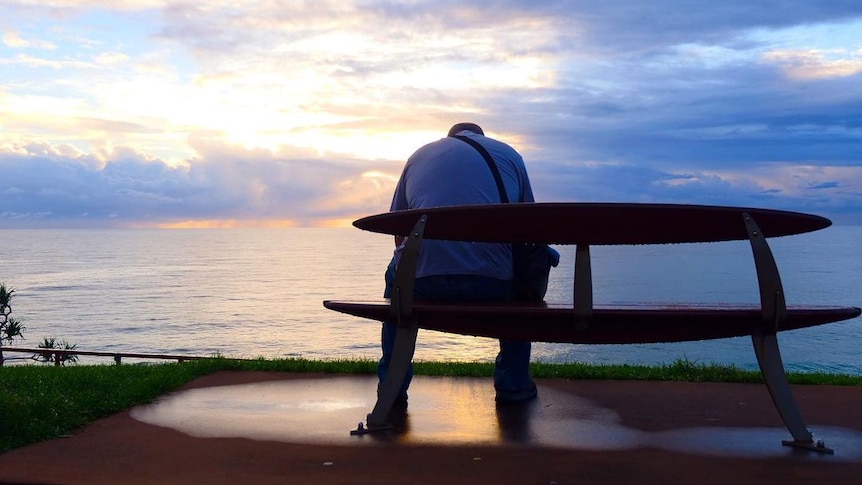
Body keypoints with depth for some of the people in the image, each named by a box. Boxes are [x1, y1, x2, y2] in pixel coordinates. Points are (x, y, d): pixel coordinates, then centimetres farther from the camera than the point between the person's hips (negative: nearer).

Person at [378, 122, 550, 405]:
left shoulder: (419, 155, 25)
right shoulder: (509, 154, 21)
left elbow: (399, 234, 25)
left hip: (423, 283, 1)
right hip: (493, 285, -1)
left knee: (396, 275, 36)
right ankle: (513, 383, 32)